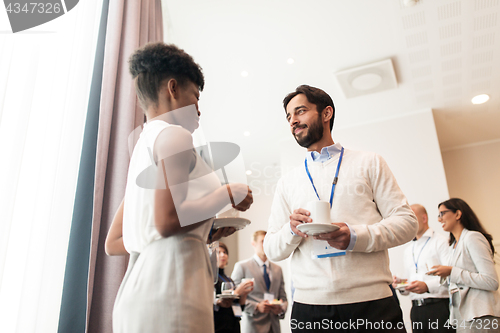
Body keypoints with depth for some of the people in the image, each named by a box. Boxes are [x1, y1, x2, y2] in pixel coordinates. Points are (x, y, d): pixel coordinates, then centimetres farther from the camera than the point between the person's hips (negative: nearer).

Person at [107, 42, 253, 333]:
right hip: (168, 291, -9)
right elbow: (167, 221, -20)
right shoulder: (174, 135, -6)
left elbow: (115, 242, 19)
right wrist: (228, 194, -5)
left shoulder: (143, 144, 20)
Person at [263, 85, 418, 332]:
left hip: (372, 301, -1)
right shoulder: (287, 182, 10)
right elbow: (271, 251, 8)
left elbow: (406, 221, 0)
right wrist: (292, 230, -13)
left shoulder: (369, 163, 6)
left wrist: (356, 237, -16)